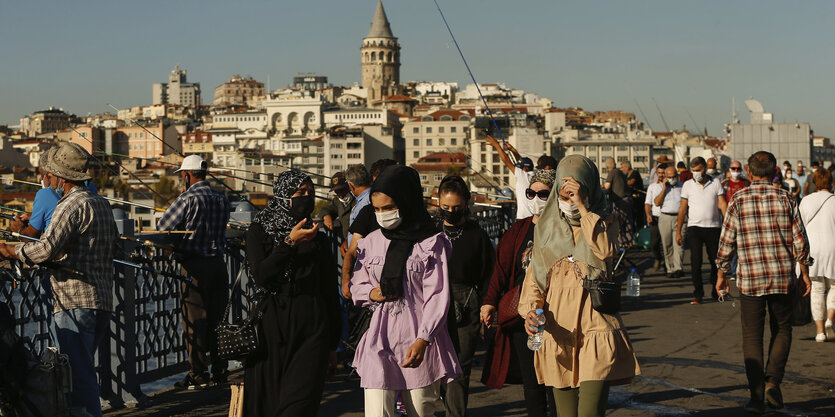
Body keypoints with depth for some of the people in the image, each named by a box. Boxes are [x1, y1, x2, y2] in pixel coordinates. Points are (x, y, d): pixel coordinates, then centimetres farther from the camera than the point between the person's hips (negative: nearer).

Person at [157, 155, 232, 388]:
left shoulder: (189, 198, -10)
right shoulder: (222, 200, 9)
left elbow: (162, 226, -5)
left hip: (195, 265, -6)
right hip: (218, 262, 6)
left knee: (194, 322, 0)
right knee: (216, 320, 12)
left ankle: (198, 375, 1)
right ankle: (220, 371, 16)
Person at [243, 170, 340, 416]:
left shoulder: (317, 237, 13)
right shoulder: (259, 231, 6)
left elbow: (330, 293, 14)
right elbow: (260, 275, -10)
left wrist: (332, 344, 13)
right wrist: (290, 243, -17)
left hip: (312, 328, 1)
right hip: (274, 325, -1)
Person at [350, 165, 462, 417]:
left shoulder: (433, 243, -2)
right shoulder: (371, 242, 10)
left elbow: (437, 297, -7)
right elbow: (356, 286, 21)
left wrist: (423, 339, -18)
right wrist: (371, 293, -3)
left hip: (420, 340, -3)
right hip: (379, 339, 3)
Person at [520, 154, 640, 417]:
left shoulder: (602, 220, 5)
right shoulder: (549, 226, 12)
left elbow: (606, 251, -17)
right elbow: (534, 274, 10)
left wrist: (582, 207, -18)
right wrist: (530, 309, -8)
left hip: (596, 326, -3)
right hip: (557, 328, 3)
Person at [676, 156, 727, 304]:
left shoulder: (716, 184, 5)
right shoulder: (688, 185, 6)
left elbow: (722, 204, -1)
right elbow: (682, 209, 6)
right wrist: (678, 231, 2)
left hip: (714, 227, 1)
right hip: (694, 227, 0)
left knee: (715, 261, 6)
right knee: (695, 261, -7)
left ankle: (716, 292, 22)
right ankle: (698, 294, -1)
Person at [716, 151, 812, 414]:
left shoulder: (738, 200, -3)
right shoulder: (785, 199, -1)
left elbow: (726, 242, 0)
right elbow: (800, 241, 0)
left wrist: (722, 274, 11)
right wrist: (805, 274, 10)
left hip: (750, 279, -1)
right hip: (783, 278, 1)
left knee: (752, 336, 6)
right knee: (782, 330, 18)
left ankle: (757, 396, 2)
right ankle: (773, 381, 2)